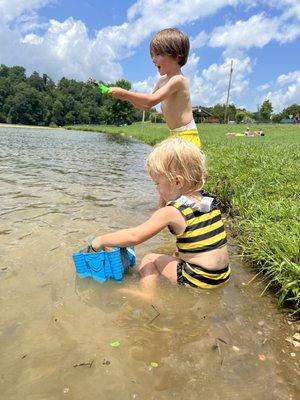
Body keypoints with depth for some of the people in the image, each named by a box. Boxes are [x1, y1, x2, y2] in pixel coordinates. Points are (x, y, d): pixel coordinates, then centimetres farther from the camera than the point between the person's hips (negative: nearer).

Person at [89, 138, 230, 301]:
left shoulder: (170, 212, -20)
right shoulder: (208, 199, 1)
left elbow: (134, 236, -19)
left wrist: (100, 240, -7)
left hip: (198, 278, -7)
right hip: (223, 275, 7)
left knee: (149, 260, 8)